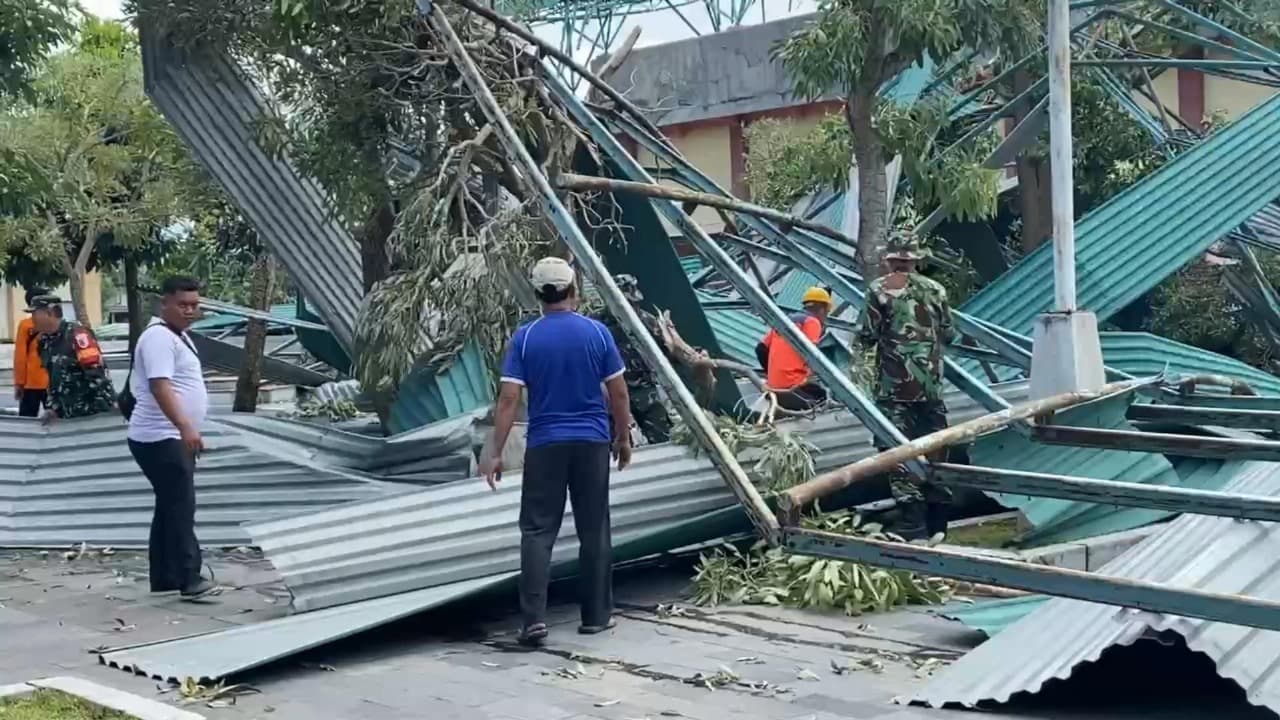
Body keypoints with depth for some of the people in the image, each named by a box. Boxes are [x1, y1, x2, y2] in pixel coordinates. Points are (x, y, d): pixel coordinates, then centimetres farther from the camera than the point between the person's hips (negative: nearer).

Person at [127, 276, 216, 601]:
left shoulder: (179, 336, 17)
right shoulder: (159, 337, -15)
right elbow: (160, 385, -28)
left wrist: (187, 431, 26)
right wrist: (185, 427, -38)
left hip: (174, 438, 11)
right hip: (161, 439, -11)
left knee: (170, 508, 11)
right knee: (181, 507, -14)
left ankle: (164, 578, 16)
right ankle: (189, 580, -15)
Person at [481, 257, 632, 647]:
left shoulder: (525, 337, -5)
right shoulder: (597, 332, -2)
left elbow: (508, 398, -8)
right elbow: (618, 393, 0)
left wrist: (496, 453, -4)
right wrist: (624, 438, 13)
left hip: (544, 444, -1)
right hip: (592, 442, 1)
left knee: (537, 531, 2)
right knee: (594, 531, 9)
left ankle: (534, 618, -9)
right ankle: (596, 615, 16)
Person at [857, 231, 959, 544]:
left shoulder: (879, 289, -5)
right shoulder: (935, 290, 6)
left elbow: (867, 336, -6)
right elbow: (948, 334, 11)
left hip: (895, 384, -4)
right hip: (931, 382, 4)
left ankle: (913, 528, -5)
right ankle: (936, 524, 18)